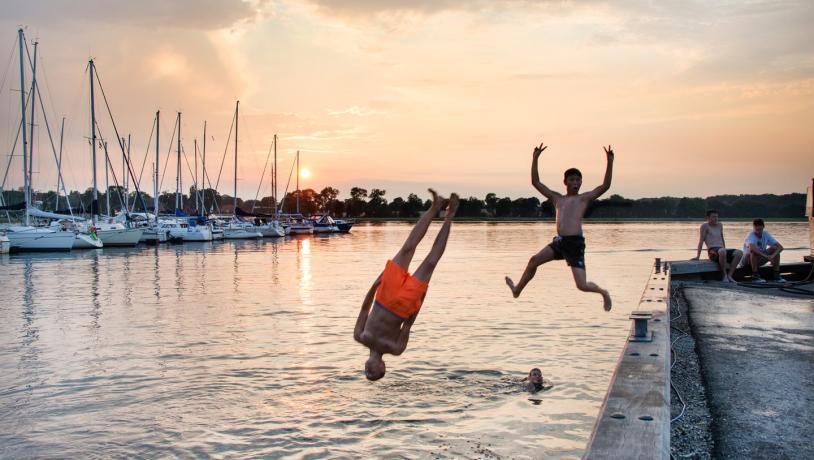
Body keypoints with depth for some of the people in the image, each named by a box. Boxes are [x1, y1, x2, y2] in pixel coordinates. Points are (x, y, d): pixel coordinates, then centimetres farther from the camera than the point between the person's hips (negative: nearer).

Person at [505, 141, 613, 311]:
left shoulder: (584, 198, 7)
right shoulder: (556, 198, 18)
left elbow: (605, 186, -6)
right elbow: (535, 182, 17)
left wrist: (609, 163, -14)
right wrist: (535, 159, 10)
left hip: (575, 243, -5)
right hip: (559, 241, 5)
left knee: (582, 286, -8)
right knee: (534, 260, 5)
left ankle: (603, 292, 22)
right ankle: (517, 289, 25)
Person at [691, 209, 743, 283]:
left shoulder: (720, 225, 23)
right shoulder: (705, 226, 3)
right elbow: (701, 240, -2)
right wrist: (698, 256, -6)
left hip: (722, 250, 7)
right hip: (712, 251, -7)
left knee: (739, 252, -20)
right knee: (722, 251, -41)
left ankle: (729, 275, -18)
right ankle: (724, 275, -25)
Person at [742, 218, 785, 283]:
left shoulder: (766, 234, -7)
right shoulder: (751, 235, -22)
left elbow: (780, 247, -13)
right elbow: (751, 248, -45)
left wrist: (773, 256, -31)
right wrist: (766, 256, -46)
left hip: (760, 260, 6)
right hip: (748, 260, -6)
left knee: (774, 248, -10)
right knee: (754, 250, -34)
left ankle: (777, 275, -9)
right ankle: (755, 276, -28)